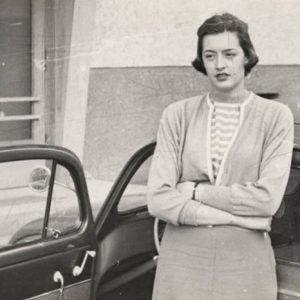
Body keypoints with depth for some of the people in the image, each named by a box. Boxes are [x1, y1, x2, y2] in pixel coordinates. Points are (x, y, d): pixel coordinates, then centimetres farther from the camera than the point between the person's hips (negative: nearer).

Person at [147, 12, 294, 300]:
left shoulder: (275, 116, -3)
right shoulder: (177, 115, -1)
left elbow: (267, 199, -12)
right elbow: (158, 200, -9)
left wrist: (195, 191, -8)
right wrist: (240, 216, -13)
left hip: (245, 265, 0)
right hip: (181, 263, 1)